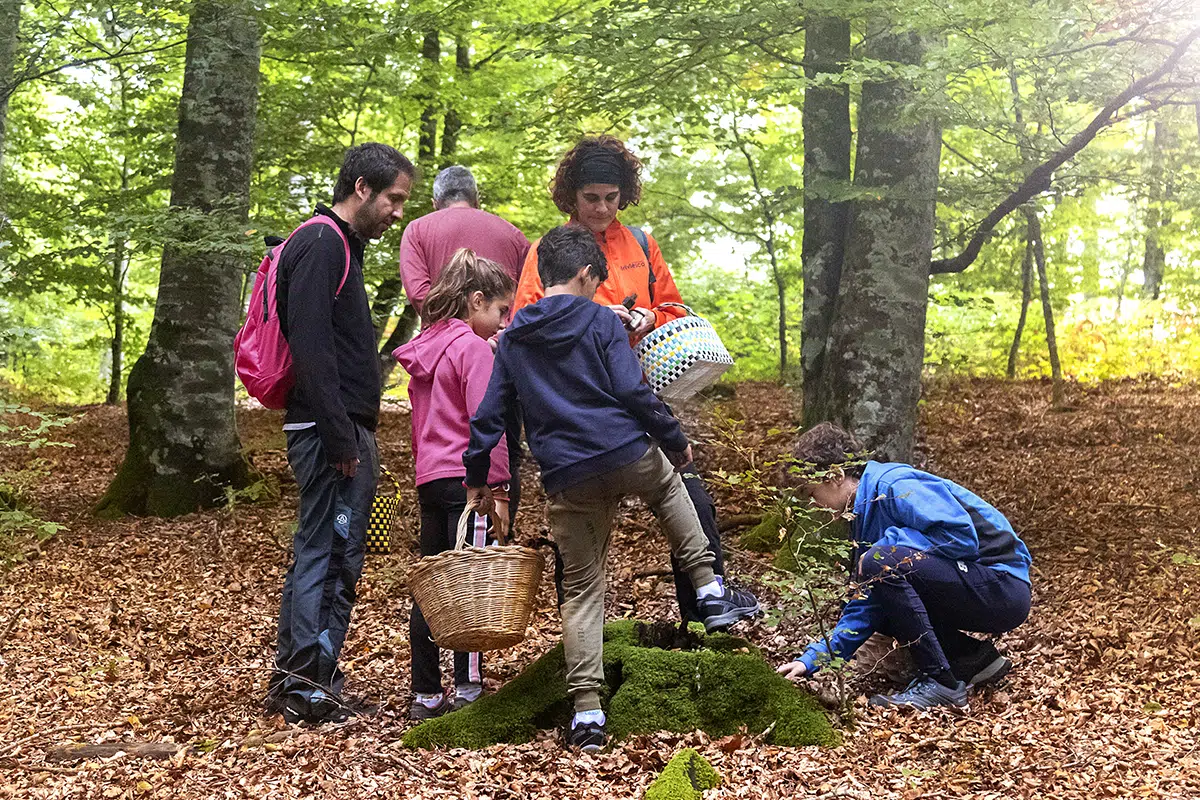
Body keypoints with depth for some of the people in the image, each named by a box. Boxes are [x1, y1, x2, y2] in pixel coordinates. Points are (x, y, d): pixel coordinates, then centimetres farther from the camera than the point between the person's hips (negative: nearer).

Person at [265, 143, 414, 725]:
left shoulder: (339, 245, 21)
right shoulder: (321, 245, -11)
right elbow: (311, 349, -20)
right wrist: (342, 440, -22)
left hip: (342, 430, 11)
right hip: (332, 431, -11)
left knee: (319, 551, 13)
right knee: (332, 553, -7)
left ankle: (292, 680, 21)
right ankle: (309, 684, -2)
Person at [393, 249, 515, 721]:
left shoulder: (423, 349, 16)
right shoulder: (473, 347, -10)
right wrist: (498, 490, -15)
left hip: (429, 481, 8)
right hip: (467, 479, -8)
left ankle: (425, 695, 15)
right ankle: (467, 692, -2)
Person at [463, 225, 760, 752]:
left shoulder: (512, 339, 11)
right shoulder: (602, 321, -1)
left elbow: (489, 414, 11)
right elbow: (633, 392, -10)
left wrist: (477, 478, 20)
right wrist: (675, 441, 2)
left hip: (567, 480, 3)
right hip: (628, 455, -2)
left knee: (581, 590, 9)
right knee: (668, 485, 33)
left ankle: (586, 712, 3)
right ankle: (711, 593, 29)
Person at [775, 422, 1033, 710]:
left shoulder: (894, 486, -15)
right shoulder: (864, 510, 13)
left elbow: (963, 537, -25)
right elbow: (865, 606, 12)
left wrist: (889, 542, -17)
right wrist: (814, 658, 4)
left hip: (1003, 587, -10)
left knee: (881, 562, -24)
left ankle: (941, 684, -18)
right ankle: (975, 657, 8)